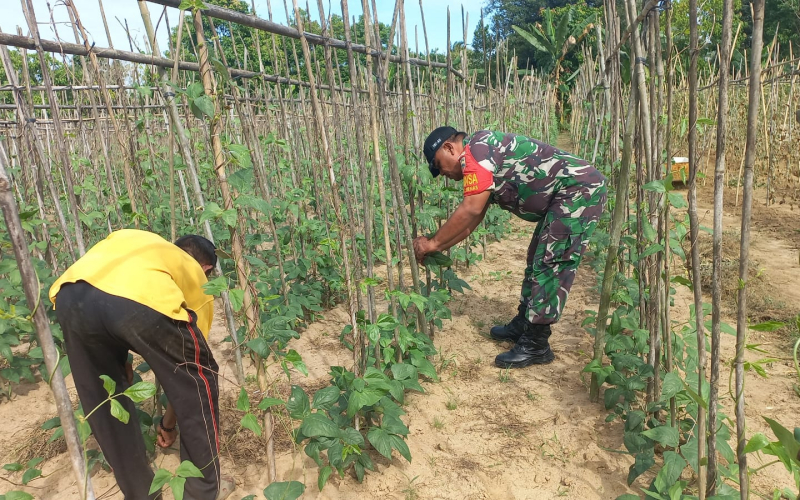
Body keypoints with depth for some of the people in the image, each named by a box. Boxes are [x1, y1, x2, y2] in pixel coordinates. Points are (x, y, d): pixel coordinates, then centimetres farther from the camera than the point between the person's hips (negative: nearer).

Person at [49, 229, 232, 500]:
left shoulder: (131, 243, 42)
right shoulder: (198, 282, 31)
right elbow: (186, 367, 35)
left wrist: (119, 359, 39)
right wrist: (167, 423, 49)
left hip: (71, 297, 5)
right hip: (144, 300, -4)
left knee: (104, 402, 27)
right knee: (198, 384, 22)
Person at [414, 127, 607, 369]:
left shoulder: (476, 149, -14)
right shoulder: (480, 163, 16)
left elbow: (470, 211, -21)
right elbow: (473, 219, 17)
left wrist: (433, 243, -12)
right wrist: (438, 246, 14)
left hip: (580, 189, -11)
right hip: (569, 195, 11)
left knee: (550, 265, -9)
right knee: (537, 259, 17)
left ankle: (536, 346, -1)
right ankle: (522, 325, 29)